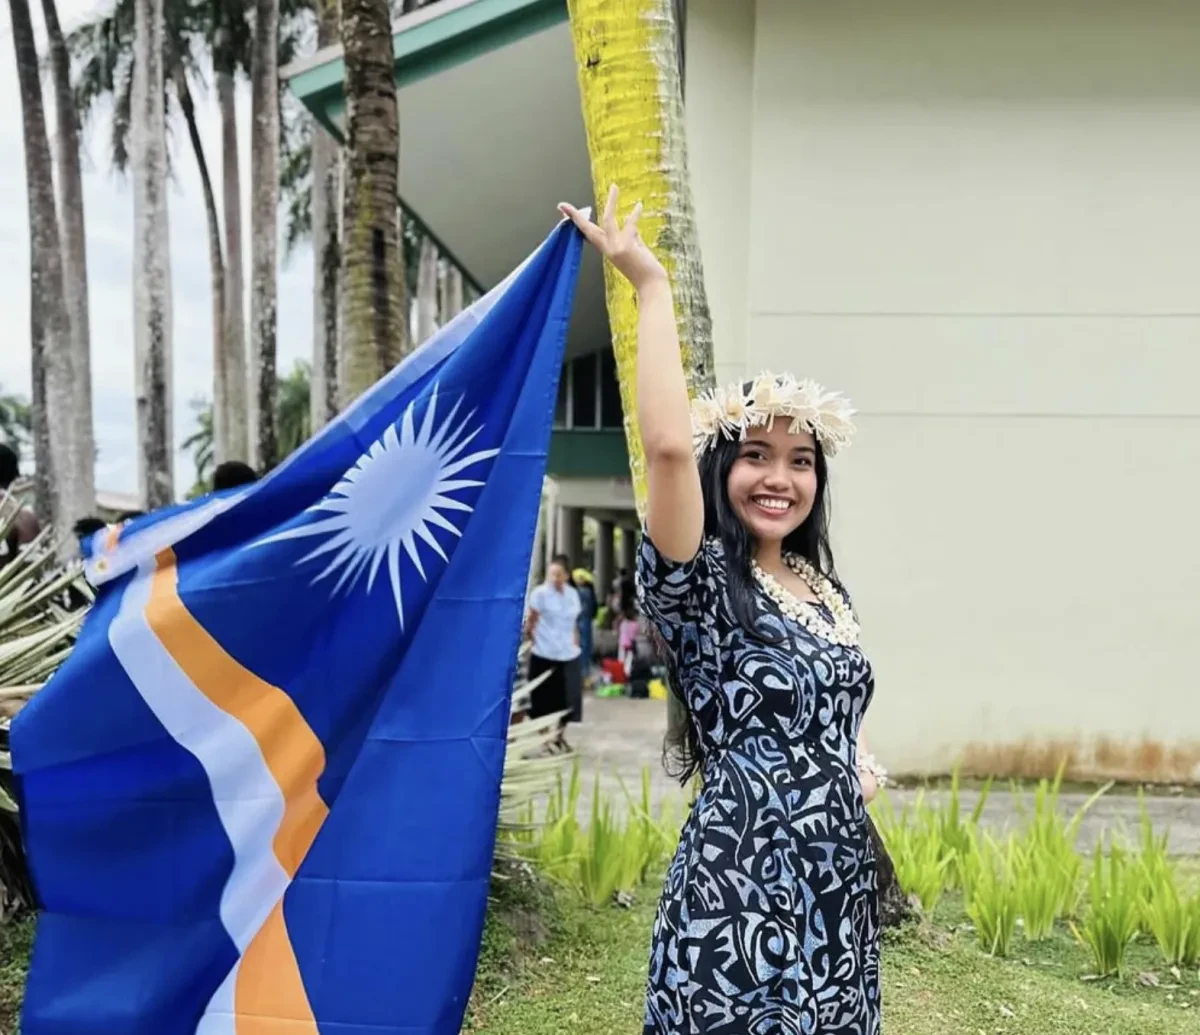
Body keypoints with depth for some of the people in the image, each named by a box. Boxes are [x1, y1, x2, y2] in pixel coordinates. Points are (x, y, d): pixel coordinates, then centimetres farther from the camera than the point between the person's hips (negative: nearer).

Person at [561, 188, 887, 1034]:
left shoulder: (825, 588, 9)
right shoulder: (698, 585, -12)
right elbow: (669, 446, -29)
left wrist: (858, 757, 8)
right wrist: (650, 285, -22)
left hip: (842, 891, 7)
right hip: (741, 896, -7)